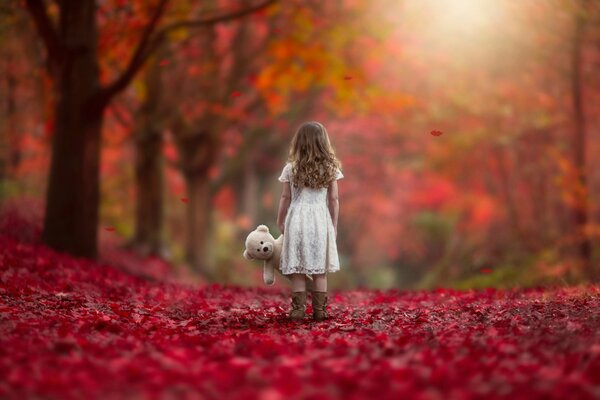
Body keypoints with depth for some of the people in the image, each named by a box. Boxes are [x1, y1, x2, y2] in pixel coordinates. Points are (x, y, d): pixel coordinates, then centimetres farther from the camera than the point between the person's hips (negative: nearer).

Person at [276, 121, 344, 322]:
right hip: (321, 219, 1)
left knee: (297, 270, 3)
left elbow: (285, 198, 3)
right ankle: (319, 310, 8)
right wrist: (334, 225, 12)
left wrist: (280, 222, 15)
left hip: (297, 218, -1)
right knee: (320, 270, 6)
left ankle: (298, 310, 3)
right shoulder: (330, 168, -1)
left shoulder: (291, 169, -2)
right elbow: (334, 200, 2)